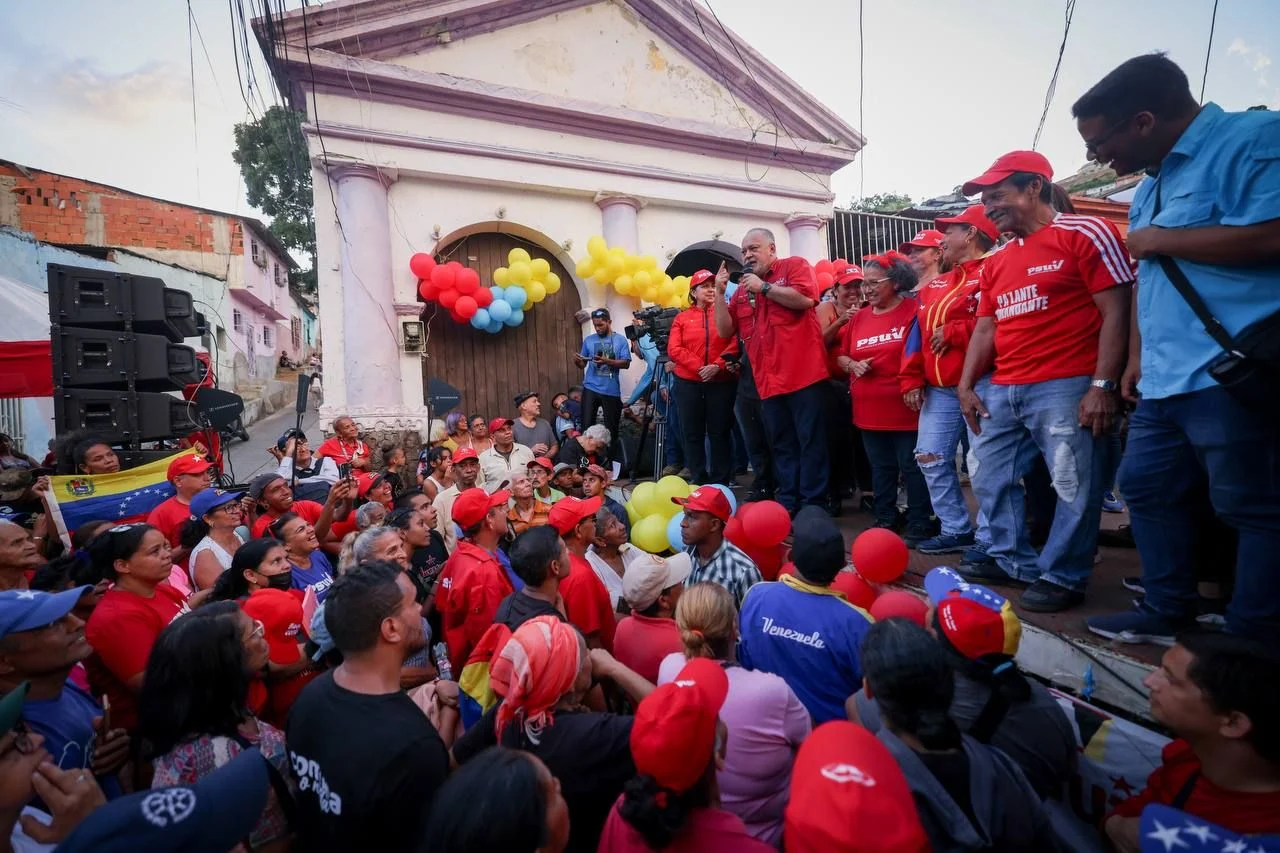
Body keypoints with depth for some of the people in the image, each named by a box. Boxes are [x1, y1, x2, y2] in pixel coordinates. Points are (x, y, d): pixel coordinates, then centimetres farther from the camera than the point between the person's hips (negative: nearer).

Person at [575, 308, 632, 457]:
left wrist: (607, 361, -20)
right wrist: (577, 361, -12)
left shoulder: (620, 340, 1)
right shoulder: (588, 340, 7)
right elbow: (583, 364, 10)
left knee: (611, 427, 8)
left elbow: (626, 363, -7)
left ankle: (612, 460, 21)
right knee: (587, 425, -1)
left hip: (611, 390, -1)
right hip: (590, 388, 1)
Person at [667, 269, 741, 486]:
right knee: (692, 433, 4)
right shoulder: (682, 318, 8)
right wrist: (699, 367, -12)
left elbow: (735, 343, -3)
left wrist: (717, 366, -16)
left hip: (722, 381, -1)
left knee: (719, 432, 3)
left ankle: (722, 481, 12)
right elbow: (674, 349, -1)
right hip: (688, 383, 1)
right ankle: (699, 480, 15)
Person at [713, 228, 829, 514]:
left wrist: (764, 287, -9)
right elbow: (725, 331, 10)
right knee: (781, 446, 12)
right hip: (768, 380, 6)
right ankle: (787, 504, 21)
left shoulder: (795, 266, 3)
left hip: (802, 373, -5)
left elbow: (806, 298, -16)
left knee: (811, 441, 0)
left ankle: (813, 506, 8)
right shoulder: (742, 289, 17)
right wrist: (720, 292, 1)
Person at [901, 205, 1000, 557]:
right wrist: (912, 380, 7)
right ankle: (956, 529, 20)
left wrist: (953, 332, -14)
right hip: (939, 390, 8)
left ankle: (988, 538, 8)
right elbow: (918, 333, 15)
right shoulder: (935, 285, 19)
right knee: (931, 459, 8)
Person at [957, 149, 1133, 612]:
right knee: (990, 479, 11)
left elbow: (1116, 312, -9)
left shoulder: (1086, 233, -3)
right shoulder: (995, 263, 18)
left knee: (1074, 487, -2)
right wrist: (966, 386, 6)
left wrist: (1103, 385, -17)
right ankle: (1013, 560, 25)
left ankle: (1062, 577, 13)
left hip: (1066, 387, -7)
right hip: (1000, 392, 8)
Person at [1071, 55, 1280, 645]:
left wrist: (1160, 239, -9)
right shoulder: (1150, 186, 19)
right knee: (1147, 489, 13)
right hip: (1163, 380, 9)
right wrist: (1137, 358, 18)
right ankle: (1167, 613, 26)